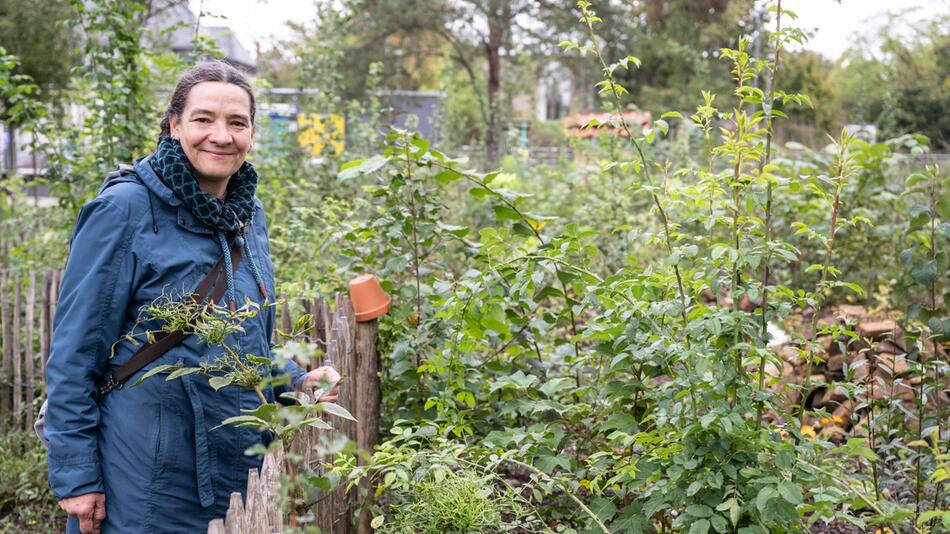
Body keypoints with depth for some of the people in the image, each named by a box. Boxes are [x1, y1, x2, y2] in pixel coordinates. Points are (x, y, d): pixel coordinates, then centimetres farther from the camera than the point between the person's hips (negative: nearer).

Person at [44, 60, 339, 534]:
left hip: (229, 473, 7)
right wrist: (75, 476, -15)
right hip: (142, 483, -6)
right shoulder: (125, 210, -13)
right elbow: (74, 354, -13)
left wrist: (297, 383, 2)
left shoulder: (250, 214, 7)